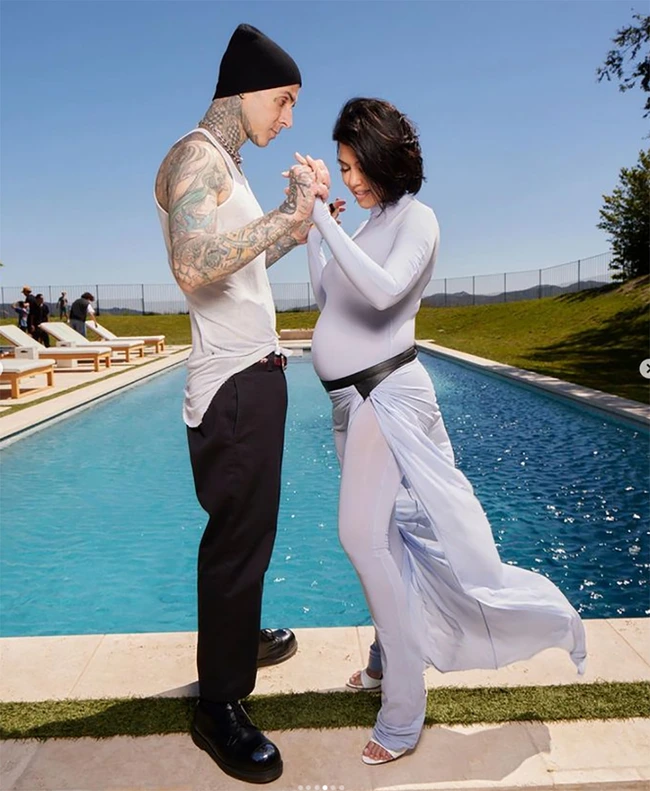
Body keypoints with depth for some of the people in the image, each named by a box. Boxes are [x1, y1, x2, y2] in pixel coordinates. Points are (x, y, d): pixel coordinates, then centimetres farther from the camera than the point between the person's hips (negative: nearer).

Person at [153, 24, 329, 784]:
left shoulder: (225, 166, 19)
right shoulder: (196, 156, -13)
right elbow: (194, 266, -31)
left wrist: (299, 218, 16)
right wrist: (287, 214, -26)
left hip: (255, 377, 10)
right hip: (233, 386, -10)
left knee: (248, 529, 21)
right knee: (236, 538, -3)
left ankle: (242, 637, 41)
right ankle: (219, 707, 14)